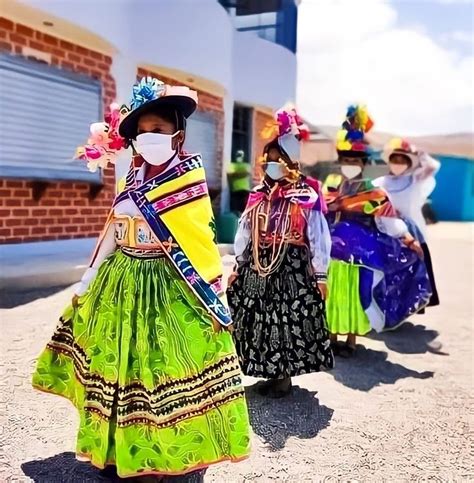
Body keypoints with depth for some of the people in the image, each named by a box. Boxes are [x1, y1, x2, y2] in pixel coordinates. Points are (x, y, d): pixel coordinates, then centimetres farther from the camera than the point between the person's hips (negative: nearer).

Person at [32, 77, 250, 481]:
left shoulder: (189, 179, -9)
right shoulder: (132, 178, 7)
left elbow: (201, 243, -11)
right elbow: (113, 229, 13)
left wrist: (214, 300, -13)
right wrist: (90, 275, 15)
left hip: (168, 287, -6)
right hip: (120, 285, 7)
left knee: (169, 367, 0)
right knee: (119, 363, 15)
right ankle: (119, 449, 36)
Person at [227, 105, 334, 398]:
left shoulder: (306, 198, -7)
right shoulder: (258, 196, 8)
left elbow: (318, 238, -6)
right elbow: (245, 233, 12)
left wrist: (320, 275, -6)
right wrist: (238, 266, 12)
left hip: (292, 268, -5)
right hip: (258, 267, 5)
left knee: (288, 320, 1)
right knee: (260, 319, 10)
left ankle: (284, 377, 17)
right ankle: (271, 373, 26)